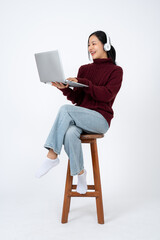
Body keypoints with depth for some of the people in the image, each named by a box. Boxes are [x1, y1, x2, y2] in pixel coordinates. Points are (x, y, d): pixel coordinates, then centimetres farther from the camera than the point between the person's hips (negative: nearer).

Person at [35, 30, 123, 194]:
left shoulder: (115, 70, 4)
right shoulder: (84, 69, 18)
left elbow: (107, 95, -12)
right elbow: (76, 98, 10)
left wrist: (83, 83, -19)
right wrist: (64, 88, -10)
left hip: (101, 119, -4)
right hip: (81, 118, 4)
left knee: (65, 109, -30)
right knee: (69, 134, -33)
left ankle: (52, 156, -23)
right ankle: (80, 172, -13)